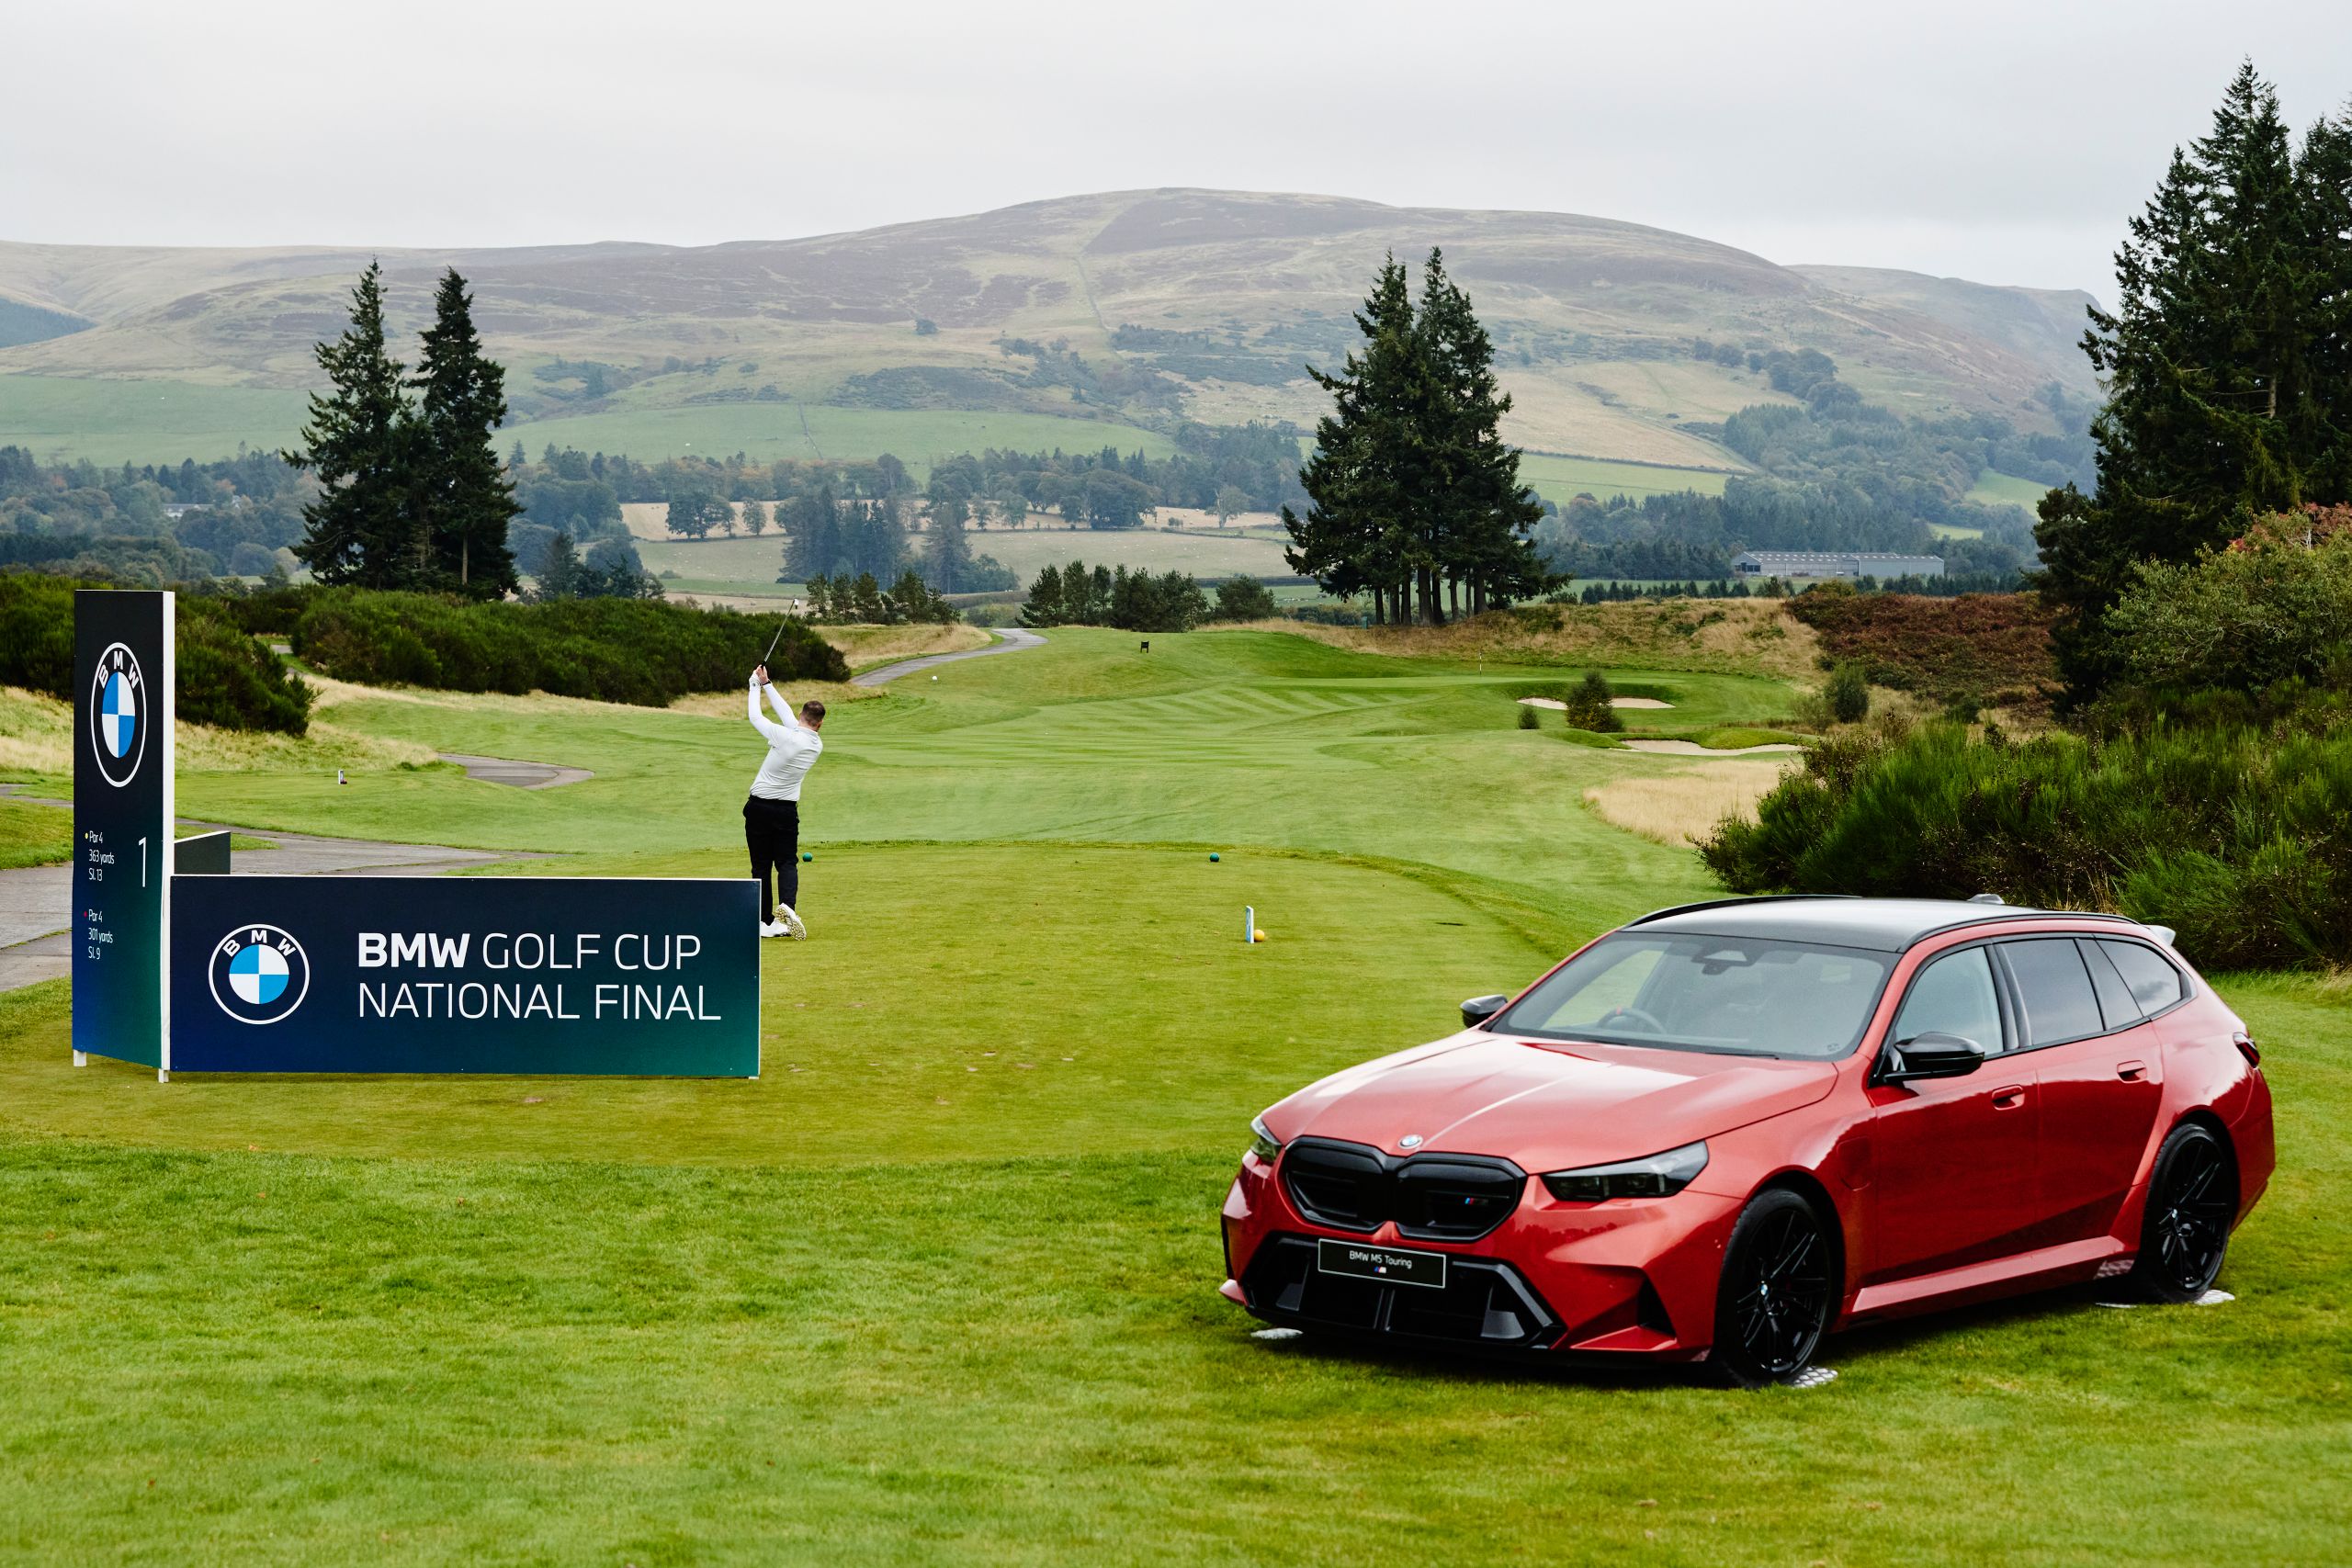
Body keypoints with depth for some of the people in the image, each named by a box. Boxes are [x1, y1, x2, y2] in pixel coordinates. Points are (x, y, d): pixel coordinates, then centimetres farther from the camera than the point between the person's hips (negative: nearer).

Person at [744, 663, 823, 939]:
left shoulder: (785, 737, -18)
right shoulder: (817, 747, 0)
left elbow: (755, 717, -4)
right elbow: (788, 717, 10)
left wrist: (756, 686, 11)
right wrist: (767, 685, 15)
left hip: (759, 807, -3)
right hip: (787, 811, 3)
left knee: (761, 865, 6)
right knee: (787, 862, 8)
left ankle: (766, 922, 5)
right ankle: (787, 904, -21)